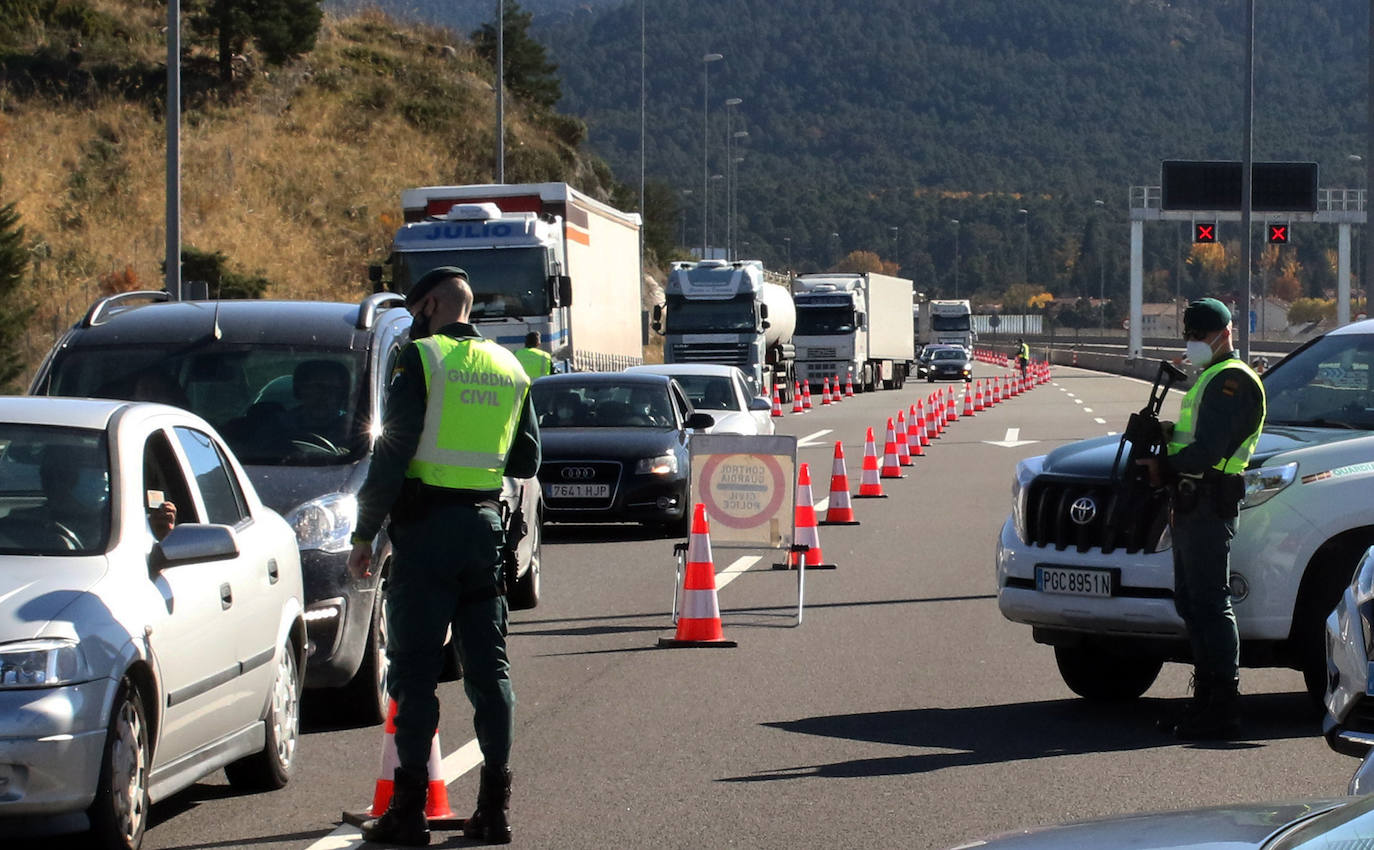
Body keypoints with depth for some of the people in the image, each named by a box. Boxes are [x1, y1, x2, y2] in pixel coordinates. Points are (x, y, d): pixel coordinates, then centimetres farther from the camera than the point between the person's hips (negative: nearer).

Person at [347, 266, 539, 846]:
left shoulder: (421, 359, -6)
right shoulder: (509, 368, 13)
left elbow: (392, 451, -11)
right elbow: (526, 461, 17)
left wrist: (365, 534, -7)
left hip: (427, 527, -5)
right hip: (486, 527, 5)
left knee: (415, 668, -2)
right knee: (487, 666, 9)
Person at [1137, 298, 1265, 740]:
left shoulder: (1232, 380, -11)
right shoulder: (1209, 379, 23)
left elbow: (1208, 450, -20)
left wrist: (1165, 468, -8)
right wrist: (1169, 433, 6)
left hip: (1210, 503, -11)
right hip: (1191, 504, 11)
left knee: (1210, 604, -10)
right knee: (1191, 604, 12)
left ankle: (1224, 708, -9)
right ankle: (1206, 699, 17)